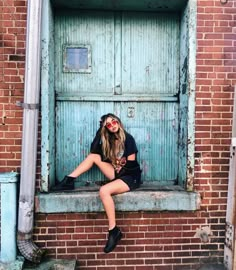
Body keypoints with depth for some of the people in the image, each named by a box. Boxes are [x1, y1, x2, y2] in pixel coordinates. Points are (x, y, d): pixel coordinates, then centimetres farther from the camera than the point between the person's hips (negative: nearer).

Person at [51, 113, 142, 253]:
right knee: (94, 156, -2)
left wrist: (116, 176, -12)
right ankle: (69, 180, -3)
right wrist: (100, 131, -4)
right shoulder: (110, 139, 10)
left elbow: (131, 164, -15)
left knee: (104, 191, -31)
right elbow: (94, 150, -2)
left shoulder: (128, 139, -11)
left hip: (131, 177, -7)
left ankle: (114, 230, -21)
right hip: (118, 173, 7)